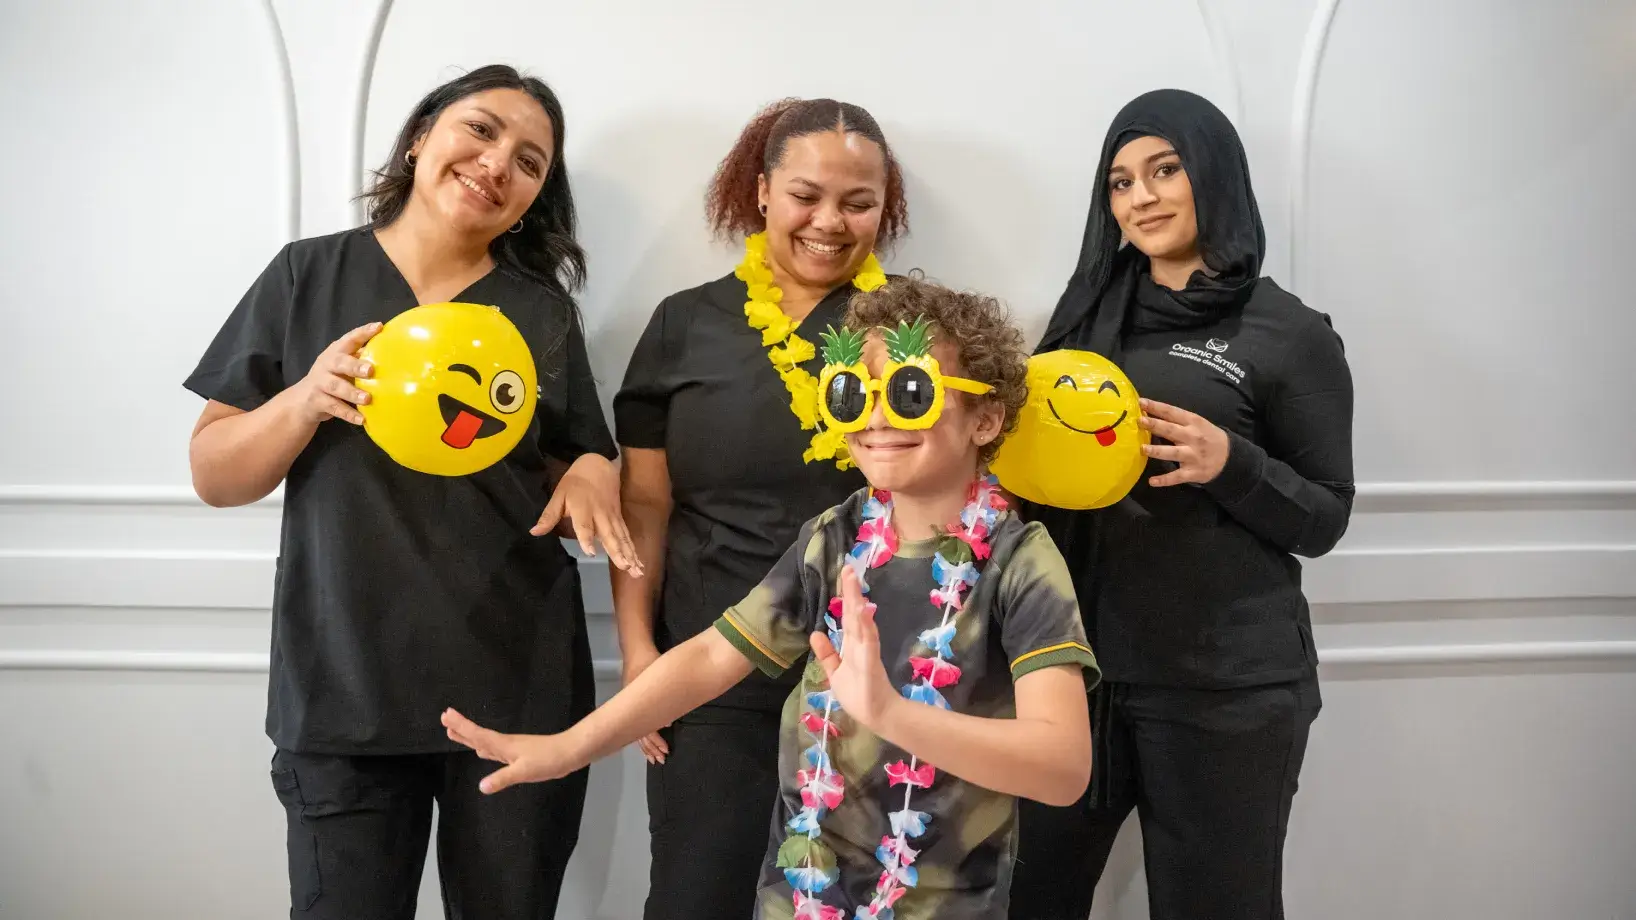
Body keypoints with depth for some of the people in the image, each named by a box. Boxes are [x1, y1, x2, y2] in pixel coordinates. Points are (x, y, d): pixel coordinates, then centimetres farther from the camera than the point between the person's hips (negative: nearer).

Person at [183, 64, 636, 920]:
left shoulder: (544, 312, 3)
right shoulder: (308, 275, 1)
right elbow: (215, 475, 1)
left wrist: (593, 473, -13)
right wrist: (308, 400, -17)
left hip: (518, 689, 1)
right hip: (342, 690, -1)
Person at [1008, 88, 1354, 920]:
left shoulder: (1290, 335, -4)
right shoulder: (1089, 313, 9)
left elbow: (1325, 518, -2)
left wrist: (1231, 464, -19)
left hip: (1226, 688, -4)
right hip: (1079, 663, 4)